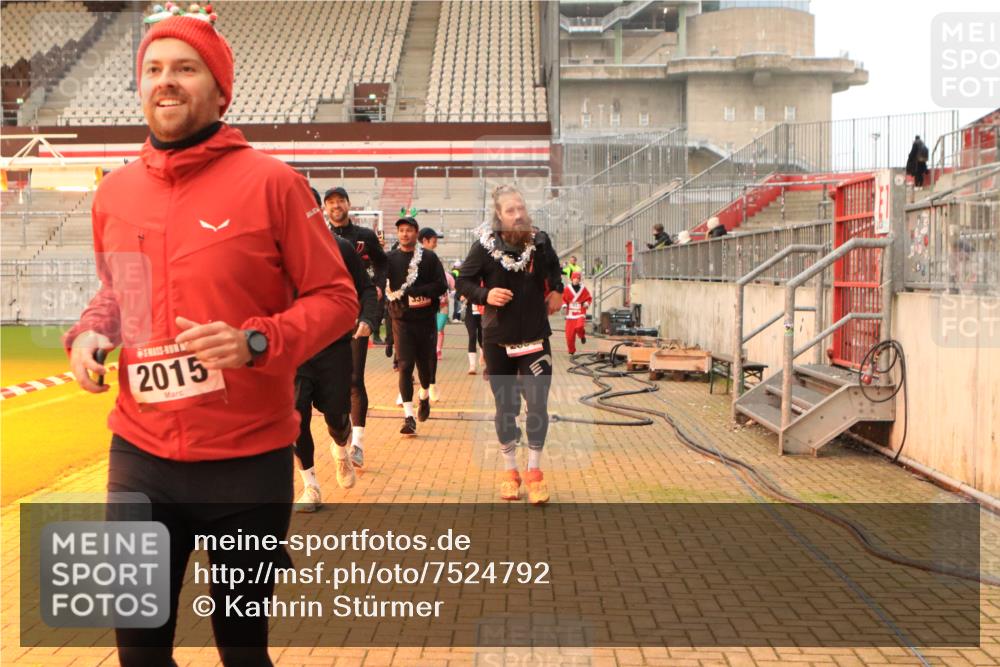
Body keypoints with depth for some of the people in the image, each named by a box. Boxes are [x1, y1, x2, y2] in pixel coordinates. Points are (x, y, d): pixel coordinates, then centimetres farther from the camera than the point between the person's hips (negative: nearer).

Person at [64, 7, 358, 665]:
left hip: (249, 460, -4)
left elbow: (336, 299, -7)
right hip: (139, 456, 4)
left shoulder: (271, 182, -9)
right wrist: (89, 334, 1)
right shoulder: (115, 191, 6)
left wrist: (256, 342, -23)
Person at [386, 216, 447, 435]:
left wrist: (411, 291, -15)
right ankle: (409, 417, -7)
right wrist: (408, 302, -20)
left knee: (424, 363, 12)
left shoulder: (429, 257, 0)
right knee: (405, 366, -8)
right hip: (401, 320, -1)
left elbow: (441, 286, -9)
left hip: (426, 320, 1)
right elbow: (386, 290, -6)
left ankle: (425, 396, 43)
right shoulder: (390, 258, 2)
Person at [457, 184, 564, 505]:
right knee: (505, 406, 9)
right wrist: (485, 295, -19)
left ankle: (534, 471, 8)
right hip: (498, 340, -1)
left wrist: (556, 290, 4)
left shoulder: (540, 241, 0)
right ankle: (510, 471, 23)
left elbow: (554, 268, 21)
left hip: (535, 337, 1)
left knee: (537, 403, -5)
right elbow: (463, 282, -1)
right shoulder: (484, 246, -9)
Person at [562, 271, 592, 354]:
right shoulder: (567, 289, 1)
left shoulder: (584, 289, 1)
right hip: (570, 314, 1)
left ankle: (582, 336, 9)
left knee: (579, 326, -28)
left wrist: (586, 303, -9)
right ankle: (571, 351, 19)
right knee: (569, 334, -1)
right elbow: (563, 298, 11)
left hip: (580, 314, -1)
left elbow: (589, 298, 11)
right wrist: (564, 305, -6)